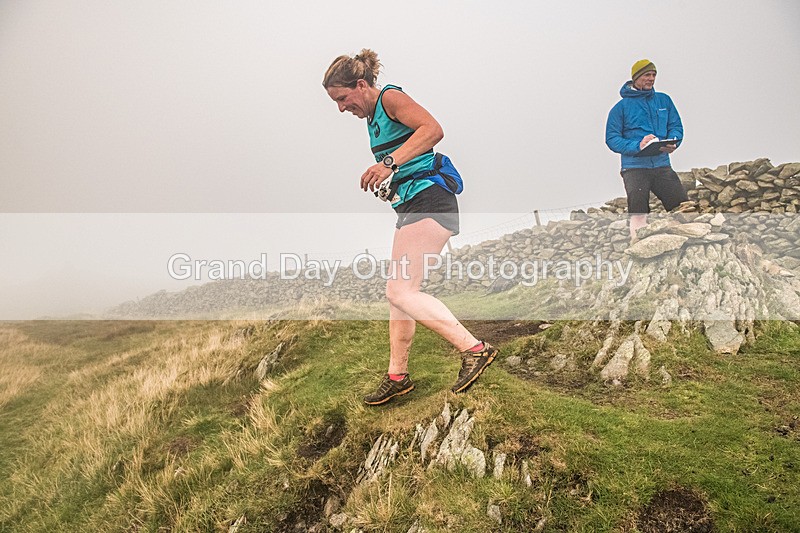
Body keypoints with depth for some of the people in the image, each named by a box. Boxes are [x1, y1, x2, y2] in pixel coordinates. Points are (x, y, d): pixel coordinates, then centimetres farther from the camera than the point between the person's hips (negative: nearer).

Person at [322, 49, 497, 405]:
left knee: (400, 291, -16)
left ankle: (475, 349, -13)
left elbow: (433, 129, -22)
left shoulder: (390, 97, -6)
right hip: (410, 205, 10)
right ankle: (397, 376, 20)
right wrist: (383, 179, 14)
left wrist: (389, 163, -28)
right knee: (400, 290, 11)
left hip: (428, 200, -10)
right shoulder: (372, 116, 22)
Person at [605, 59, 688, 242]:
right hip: (635, 167, -3)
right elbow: (612, 139, -3)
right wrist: (637, 145, -19)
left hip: (662, 166, 3)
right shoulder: (622, 107, 2)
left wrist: (672, 143, -11)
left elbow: (676, 127, 13)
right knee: (638, 212, -12)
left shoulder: (664, 100, 14)